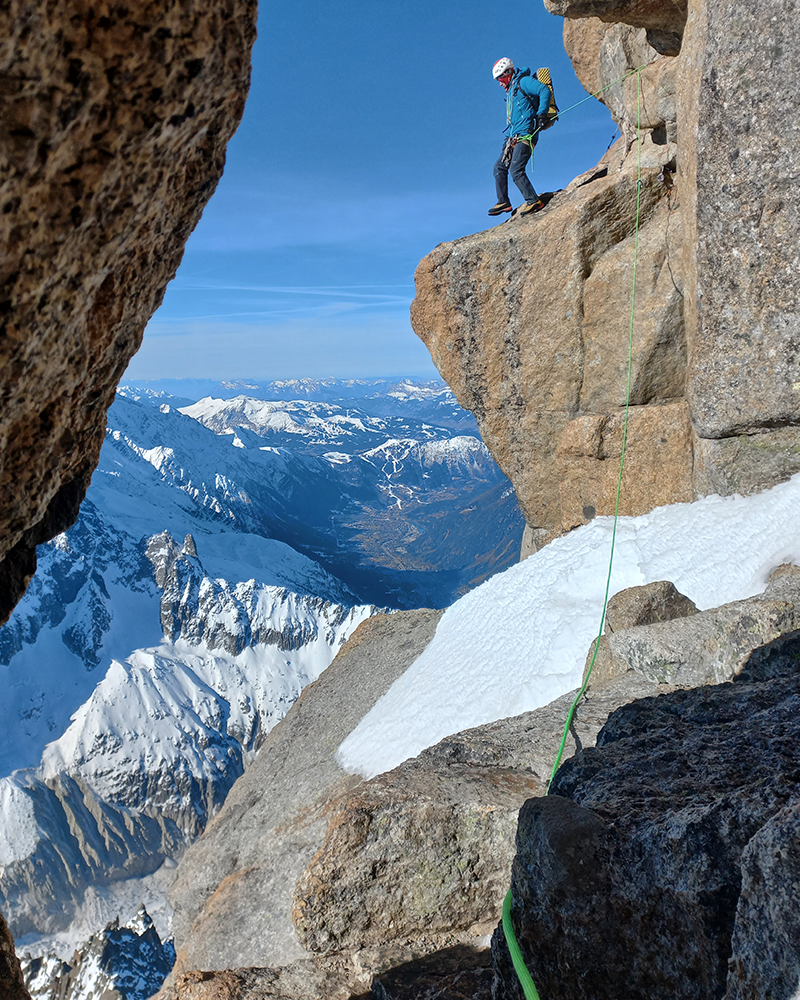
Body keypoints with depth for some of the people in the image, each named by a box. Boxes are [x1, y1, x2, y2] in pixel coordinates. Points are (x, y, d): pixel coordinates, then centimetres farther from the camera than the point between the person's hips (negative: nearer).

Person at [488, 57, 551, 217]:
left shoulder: (523, 81, -4)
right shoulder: (511, 90, 24)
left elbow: (545, 90, -16)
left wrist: (540, 114, -24)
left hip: (526, 135, -10)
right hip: (515, 137, 10)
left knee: (516, 169, -19)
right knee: (499, 167, 10)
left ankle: (534, 201, -16)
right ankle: (503, 202, 16)